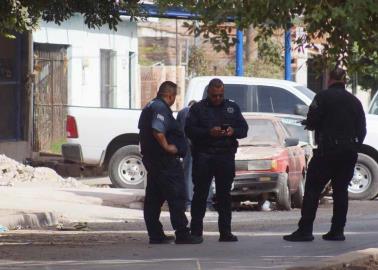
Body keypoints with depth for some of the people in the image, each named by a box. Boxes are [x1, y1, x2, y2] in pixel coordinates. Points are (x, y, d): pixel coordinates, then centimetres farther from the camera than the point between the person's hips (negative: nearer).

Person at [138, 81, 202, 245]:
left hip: (150, 158, 11)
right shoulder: (161, 108, -16)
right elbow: (157, 130, -30)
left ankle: (155, 235, 14)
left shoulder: (150, 107, 17)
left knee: (154, 198, 12)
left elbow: (143, 129, 24)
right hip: (165, 160, -11)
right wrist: (166, 146, -20)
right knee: (176, 196, -8)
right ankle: (182, 234, -10)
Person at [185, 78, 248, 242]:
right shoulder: (198, 109, 5)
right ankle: (196, 231, -2)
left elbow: (244, 129, 14)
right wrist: (208, 132, -18)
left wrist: (234, 131, -8)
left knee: (224, 195, 5)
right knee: (200, 194, -3)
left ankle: (225, 232, 7)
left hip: (226, 156, 3)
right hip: (203, 157, -3)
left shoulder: (232, 108, 15)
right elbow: (189, 130, -4)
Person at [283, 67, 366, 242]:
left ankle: (305, 230, -8)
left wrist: (308, 124, 9)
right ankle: (337, 231, 7)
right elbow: (362, 129, 12)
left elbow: (312, 122, -12)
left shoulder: (324, 97, -7)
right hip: (349, 152, 5)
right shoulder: (354, 101, 10)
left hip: (328, 150, -5)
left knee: (312, 189, -2)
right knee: (340, 190, 10)